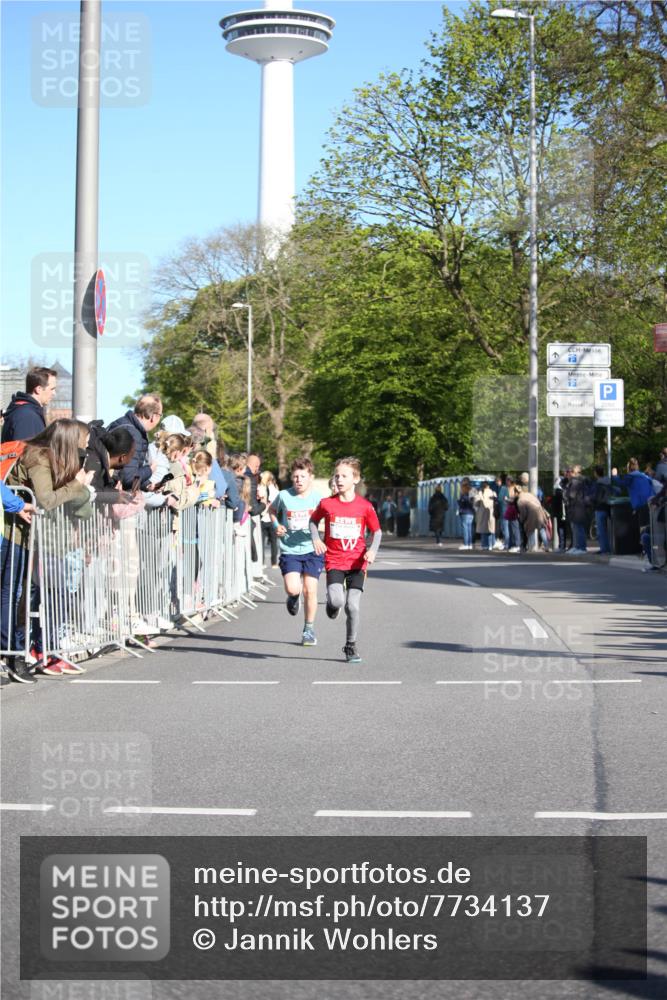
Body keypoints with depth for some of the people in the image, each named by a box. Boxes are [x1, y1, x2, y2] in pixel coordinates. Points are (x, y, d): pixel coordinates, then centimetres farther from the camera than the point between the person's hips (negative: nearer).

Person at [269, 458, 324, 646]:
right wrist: (276, 526, 1)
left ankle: (309, 630, 14)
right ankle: (294, 596, 23)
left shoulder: (317, 498, -5)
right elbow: (272, 510, 18)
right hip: (290, 550, 0)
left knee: (310, 590, -4)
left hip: (311, 549, 0)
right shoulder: (284, 496, -2)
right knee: (292, 588, -17)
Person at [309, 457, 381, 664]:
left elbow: (377, 531, 8)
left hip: (357, 563, 0)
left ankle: (351, 646, 14)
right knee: (337, 600, -21)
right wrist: (316, 539, -2)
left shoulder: (365, 506, -2)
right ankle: (332, 603, 18)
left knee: (353, 606, -6)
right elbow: (313, 521, 16)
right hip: (334, 561, 0)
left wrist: (372, 550, -10)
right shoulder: (327, 504, -1)